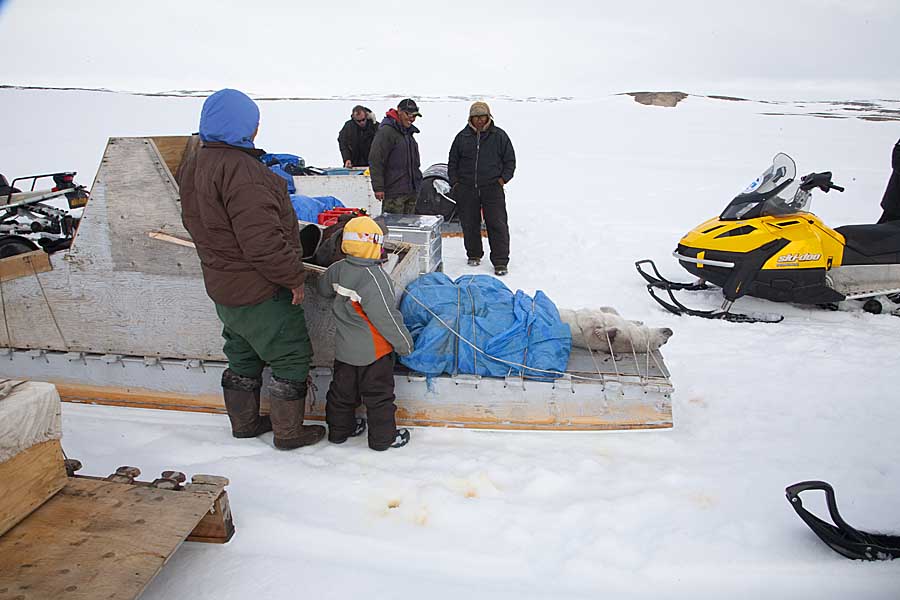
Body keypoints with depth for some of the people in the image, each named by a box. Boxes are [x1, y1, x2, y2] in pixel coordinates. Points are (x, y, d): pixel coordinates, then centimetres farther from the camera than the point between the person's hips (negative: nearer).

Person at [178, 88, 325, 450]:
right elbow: (262, 239, -29)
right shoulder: (240, 170, -25)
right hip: (261, 292, -9)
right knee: (292, 357, 6)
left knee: (243, 356, 23)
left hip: (222, 286, 10)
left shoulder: (193, 166, 7)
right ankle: (288, 432, 18)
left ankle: (245, 423, 38)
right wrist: (294, 277, -19)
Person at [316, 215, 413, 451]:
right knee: (378, 393, 9)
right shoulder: (374, 277, -27)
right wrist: (404, 343, -12)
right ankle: (383, 437, 21)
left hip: (344, 347, 7)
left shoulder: (337, 269, -4)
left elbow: (324, 288, 17)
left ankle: (339, 429, 37)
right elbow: (386, 317, -23)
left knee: (342, 389, 21)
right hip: (373, 351, -7)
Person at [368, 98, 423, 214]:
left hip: (411, 190, 9)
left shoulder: (408, 132, 17)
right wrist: (378, 187, -19)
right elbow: (375, 161, -15)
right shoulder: (386, 131, -11)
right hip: (394, 192, -9)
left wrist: (417, 181, 29)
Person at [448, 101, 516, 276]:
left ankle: (501, 262, -3)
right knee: (469, 224, 8)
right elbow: (452, 162, 17)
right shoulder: (462, 137, 9)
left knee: (497, 225, -7)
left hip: (492, 188, -2)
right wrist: (455, 182, 7)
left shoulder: (499, 136, 5)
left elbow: (510, 160, 10)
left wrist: (503, 178, -2)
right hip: (466, 188, 2)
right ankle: (474, 255, 25)